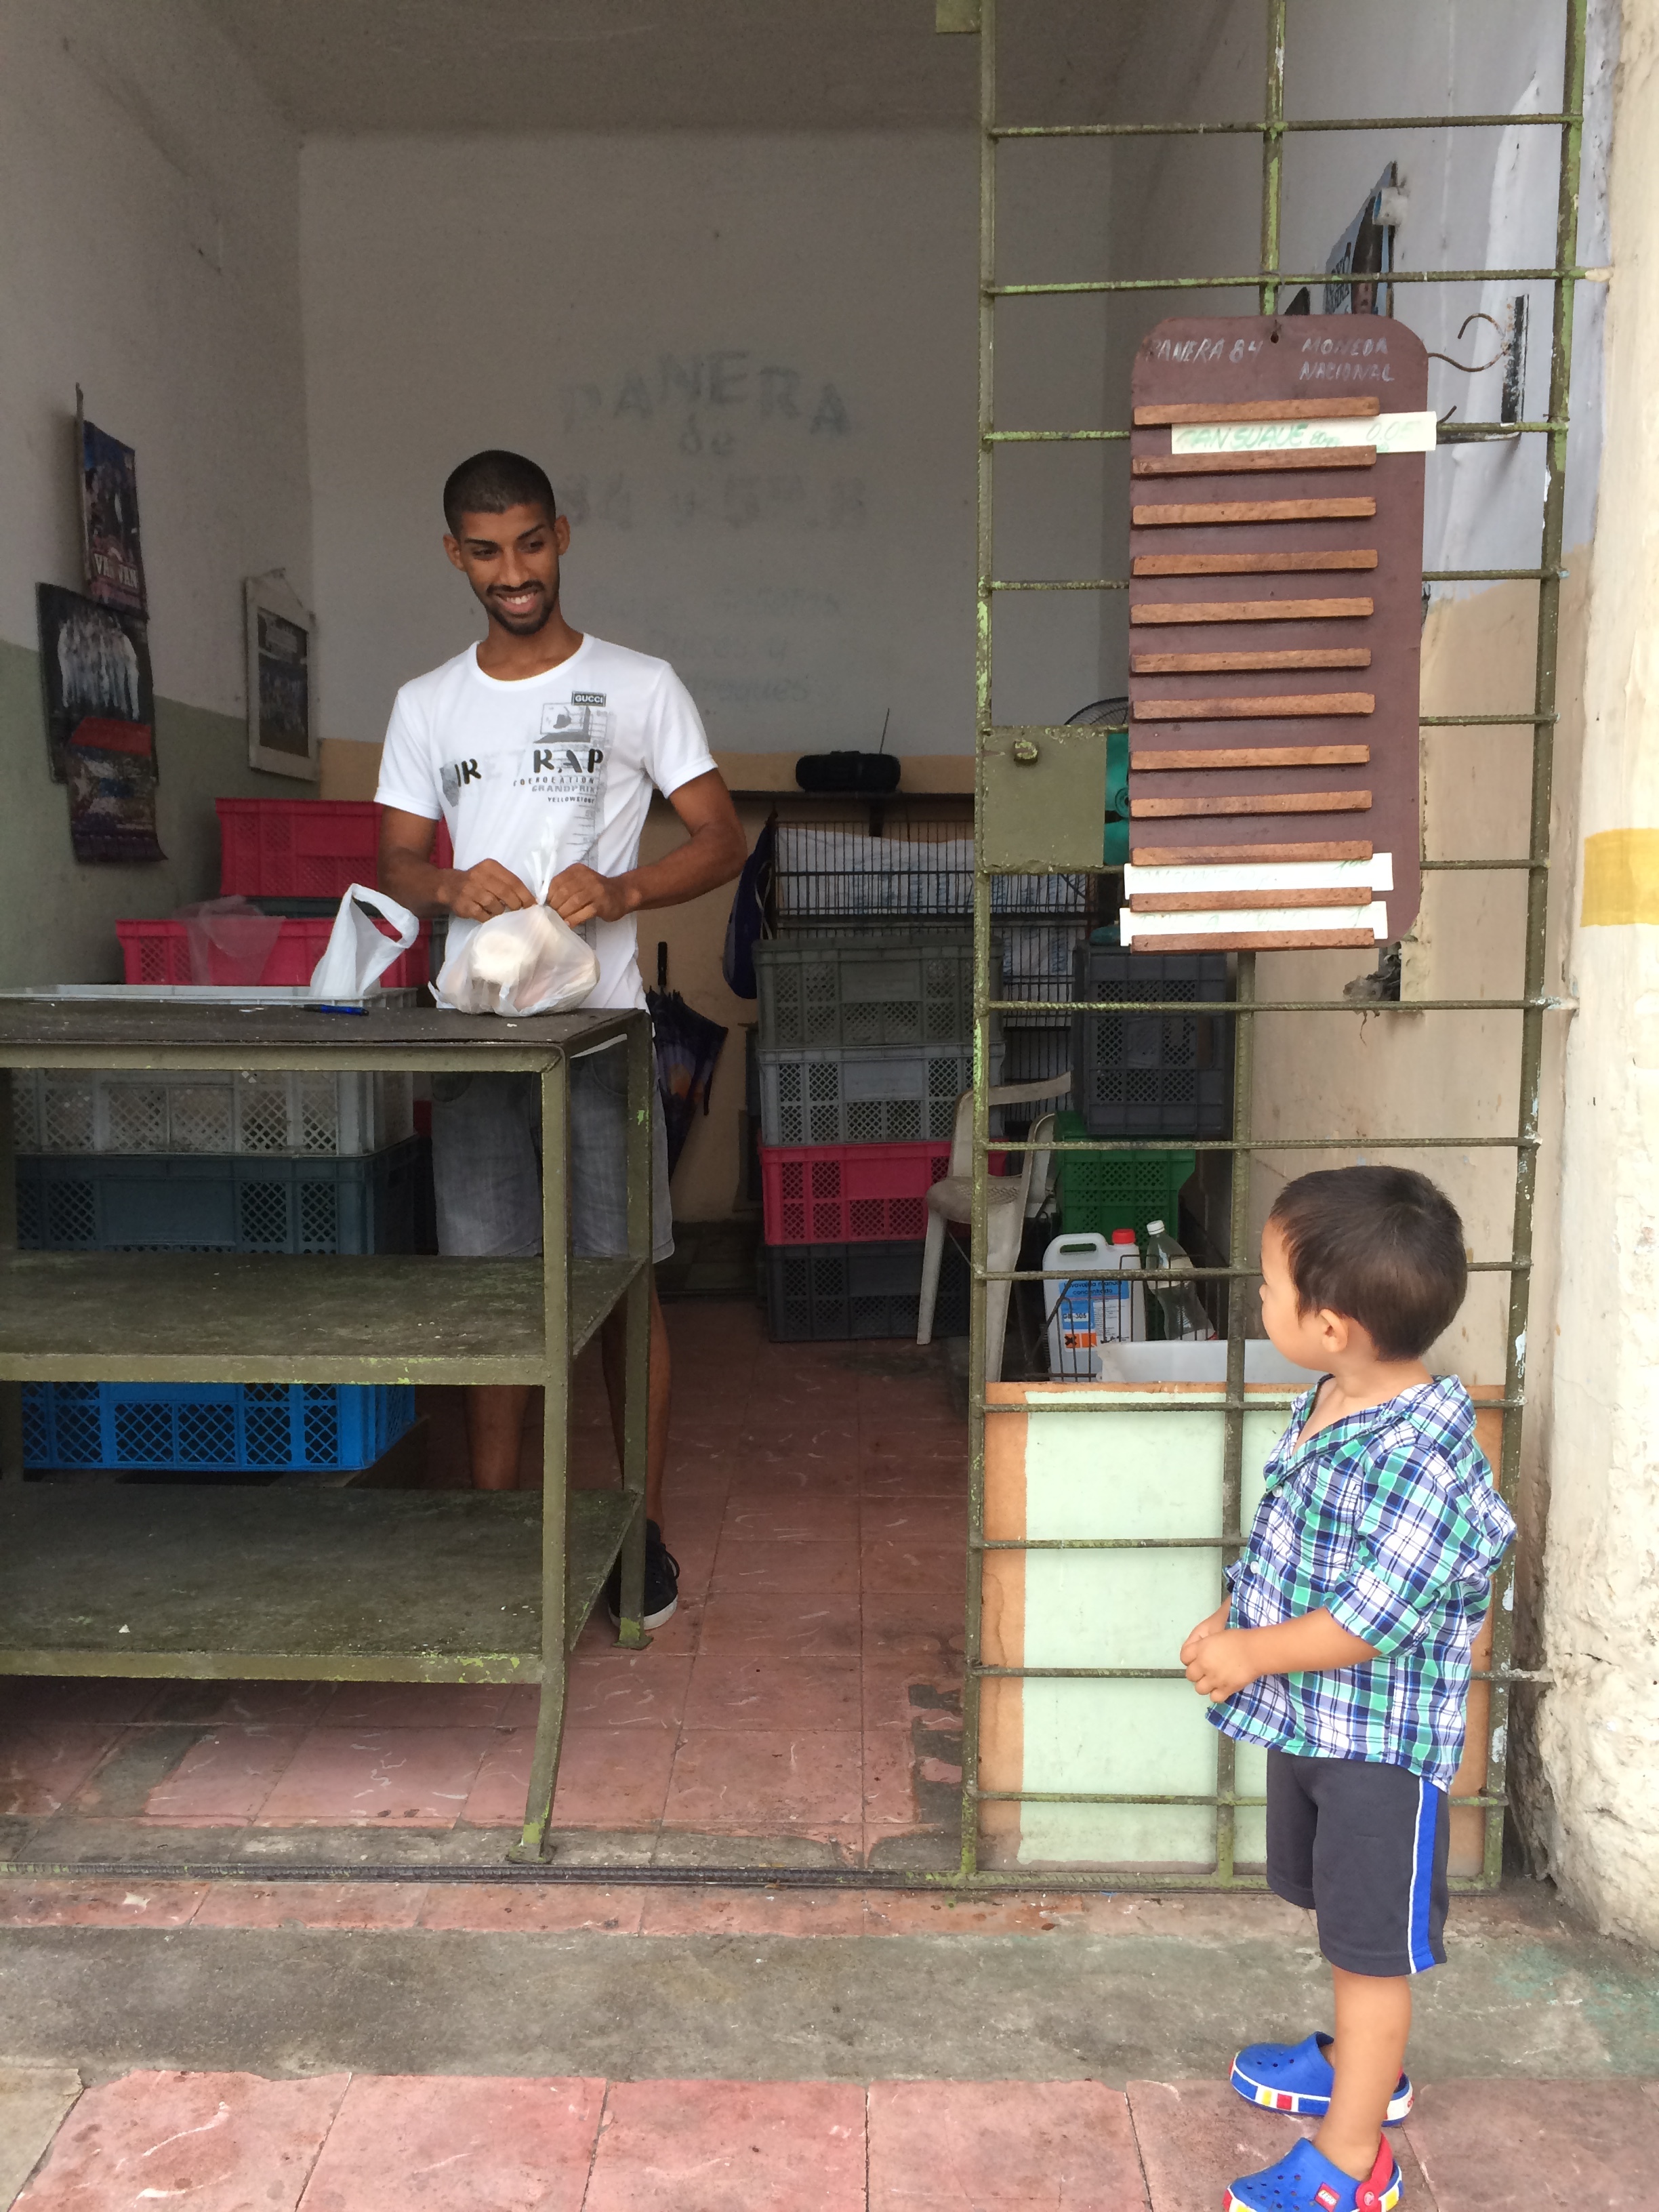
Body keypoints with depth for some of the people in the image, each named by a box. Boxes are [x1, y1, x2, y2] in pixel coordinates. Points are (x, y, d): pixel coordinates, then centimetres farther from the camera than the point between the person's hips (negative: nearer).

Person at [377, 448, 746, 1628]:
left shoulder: (641, 686, 3)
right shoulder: (426, 705, 12)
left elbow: (721, 838, -1)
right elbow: (397, 863, 12)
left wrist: (621, 890, -19)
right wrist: (454, 887, -11)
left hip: (599, 1023, -2)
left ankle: (644, 1528, 15)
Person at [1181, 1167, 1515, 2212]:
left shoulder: (1423, 1458, -30)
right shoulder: (1322, 1408, -2)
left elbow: (1374, 1619, -29)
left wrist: (1254, 1654, -19)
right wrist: (1226, 1622, -1)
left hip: (1383, 1742, -9)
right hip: (1307, 1722, 9)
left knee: (1375, 1939, 8)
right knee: (1342, 1916, 27)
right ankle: (1361, 2063, 49)